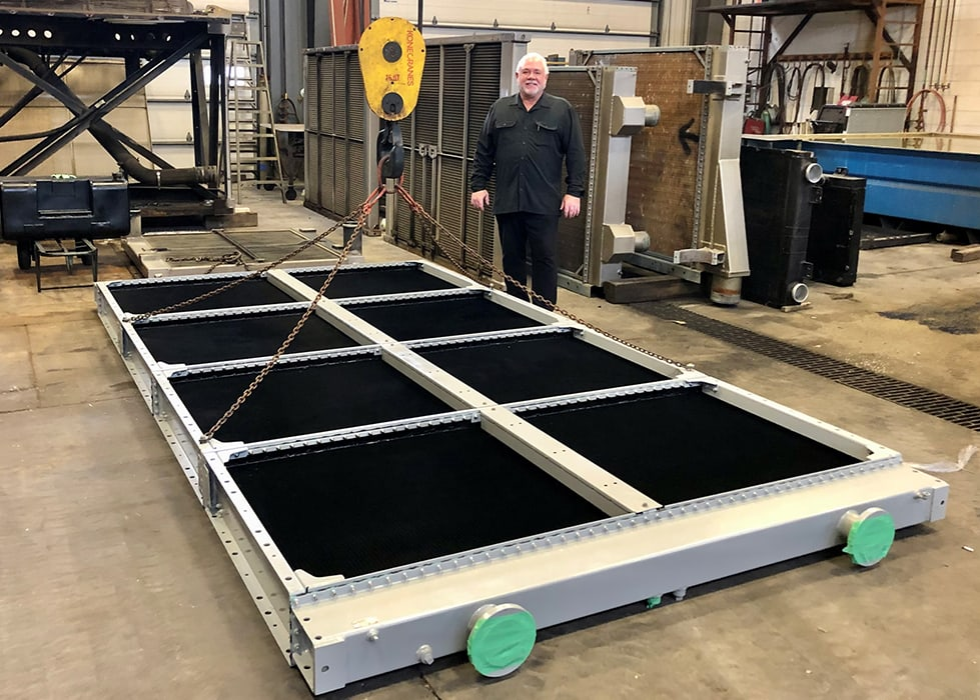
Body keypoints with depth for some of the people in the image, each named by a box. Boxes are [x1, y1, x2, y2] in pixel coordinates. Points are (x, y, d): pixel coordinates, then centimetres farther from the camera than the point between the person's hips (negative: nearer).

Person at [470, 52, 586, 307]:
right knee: (512, 258, 10)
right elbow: (484, 152, 13)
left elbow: (576, 154, 1)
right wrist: (478, 185, 6)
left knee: (545, 259, 0)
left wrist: (574, 191, -6)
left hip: (544, 203, -3)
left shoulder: (563, 110, 4)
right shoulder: (500, 109, 12)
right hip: (507, 201, 3)